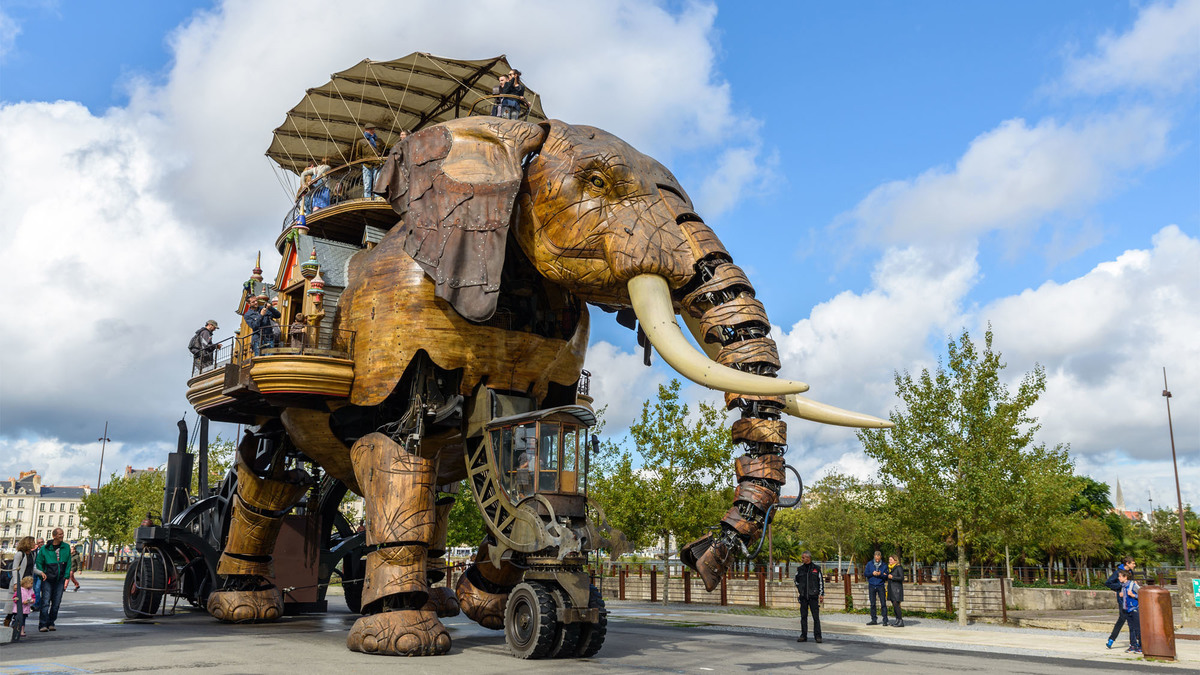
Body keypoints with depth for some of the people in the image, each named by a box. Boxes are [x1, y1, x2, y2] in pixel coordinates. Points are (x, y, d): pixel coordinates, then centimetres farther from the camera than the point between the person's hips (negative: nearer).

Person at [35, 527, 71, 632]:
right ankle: (43, 624, -6)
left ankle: (51, 623, 16)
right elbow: (39, 562, 4)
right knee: (46, 602, -8)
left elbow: (68, 563, 9)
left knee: (56, 602, 5)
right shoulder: (45, 549, -2)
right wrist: (42, 575, -4)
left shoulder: (66, 548, 6)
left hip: (59, 580, 3)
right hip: (47, 580, -3)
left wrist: (66, 576, 2)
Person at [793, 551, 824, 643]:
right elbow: (796, 580, 22)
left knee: (816, 617, -4)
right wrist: (798, 590, 15)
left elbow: (821, 581, 5)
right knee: (803, 616, 4)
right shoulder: (800, 569, 8)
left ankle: (817, 636, 1)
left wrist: (821, 594, 0)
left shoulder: (816, 569, 2)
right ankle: (803, 636, 9)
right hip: (803, 596, 3)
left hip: (813, 596, -3)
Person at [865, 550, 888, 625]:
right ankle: (874, 620, 11)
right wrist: (872, 573, -14)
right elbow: (865, 573, 4)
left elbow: (886, 576, 0)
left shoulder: (884, 565, 3)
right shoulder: (869, 564, 6)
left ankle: (885, 620, -3)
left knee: (883, 603, -6)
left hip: (881, 586, -1)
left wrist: (880, 574, -19)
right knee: (872, 604, 4)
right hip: (872, 586, 1)